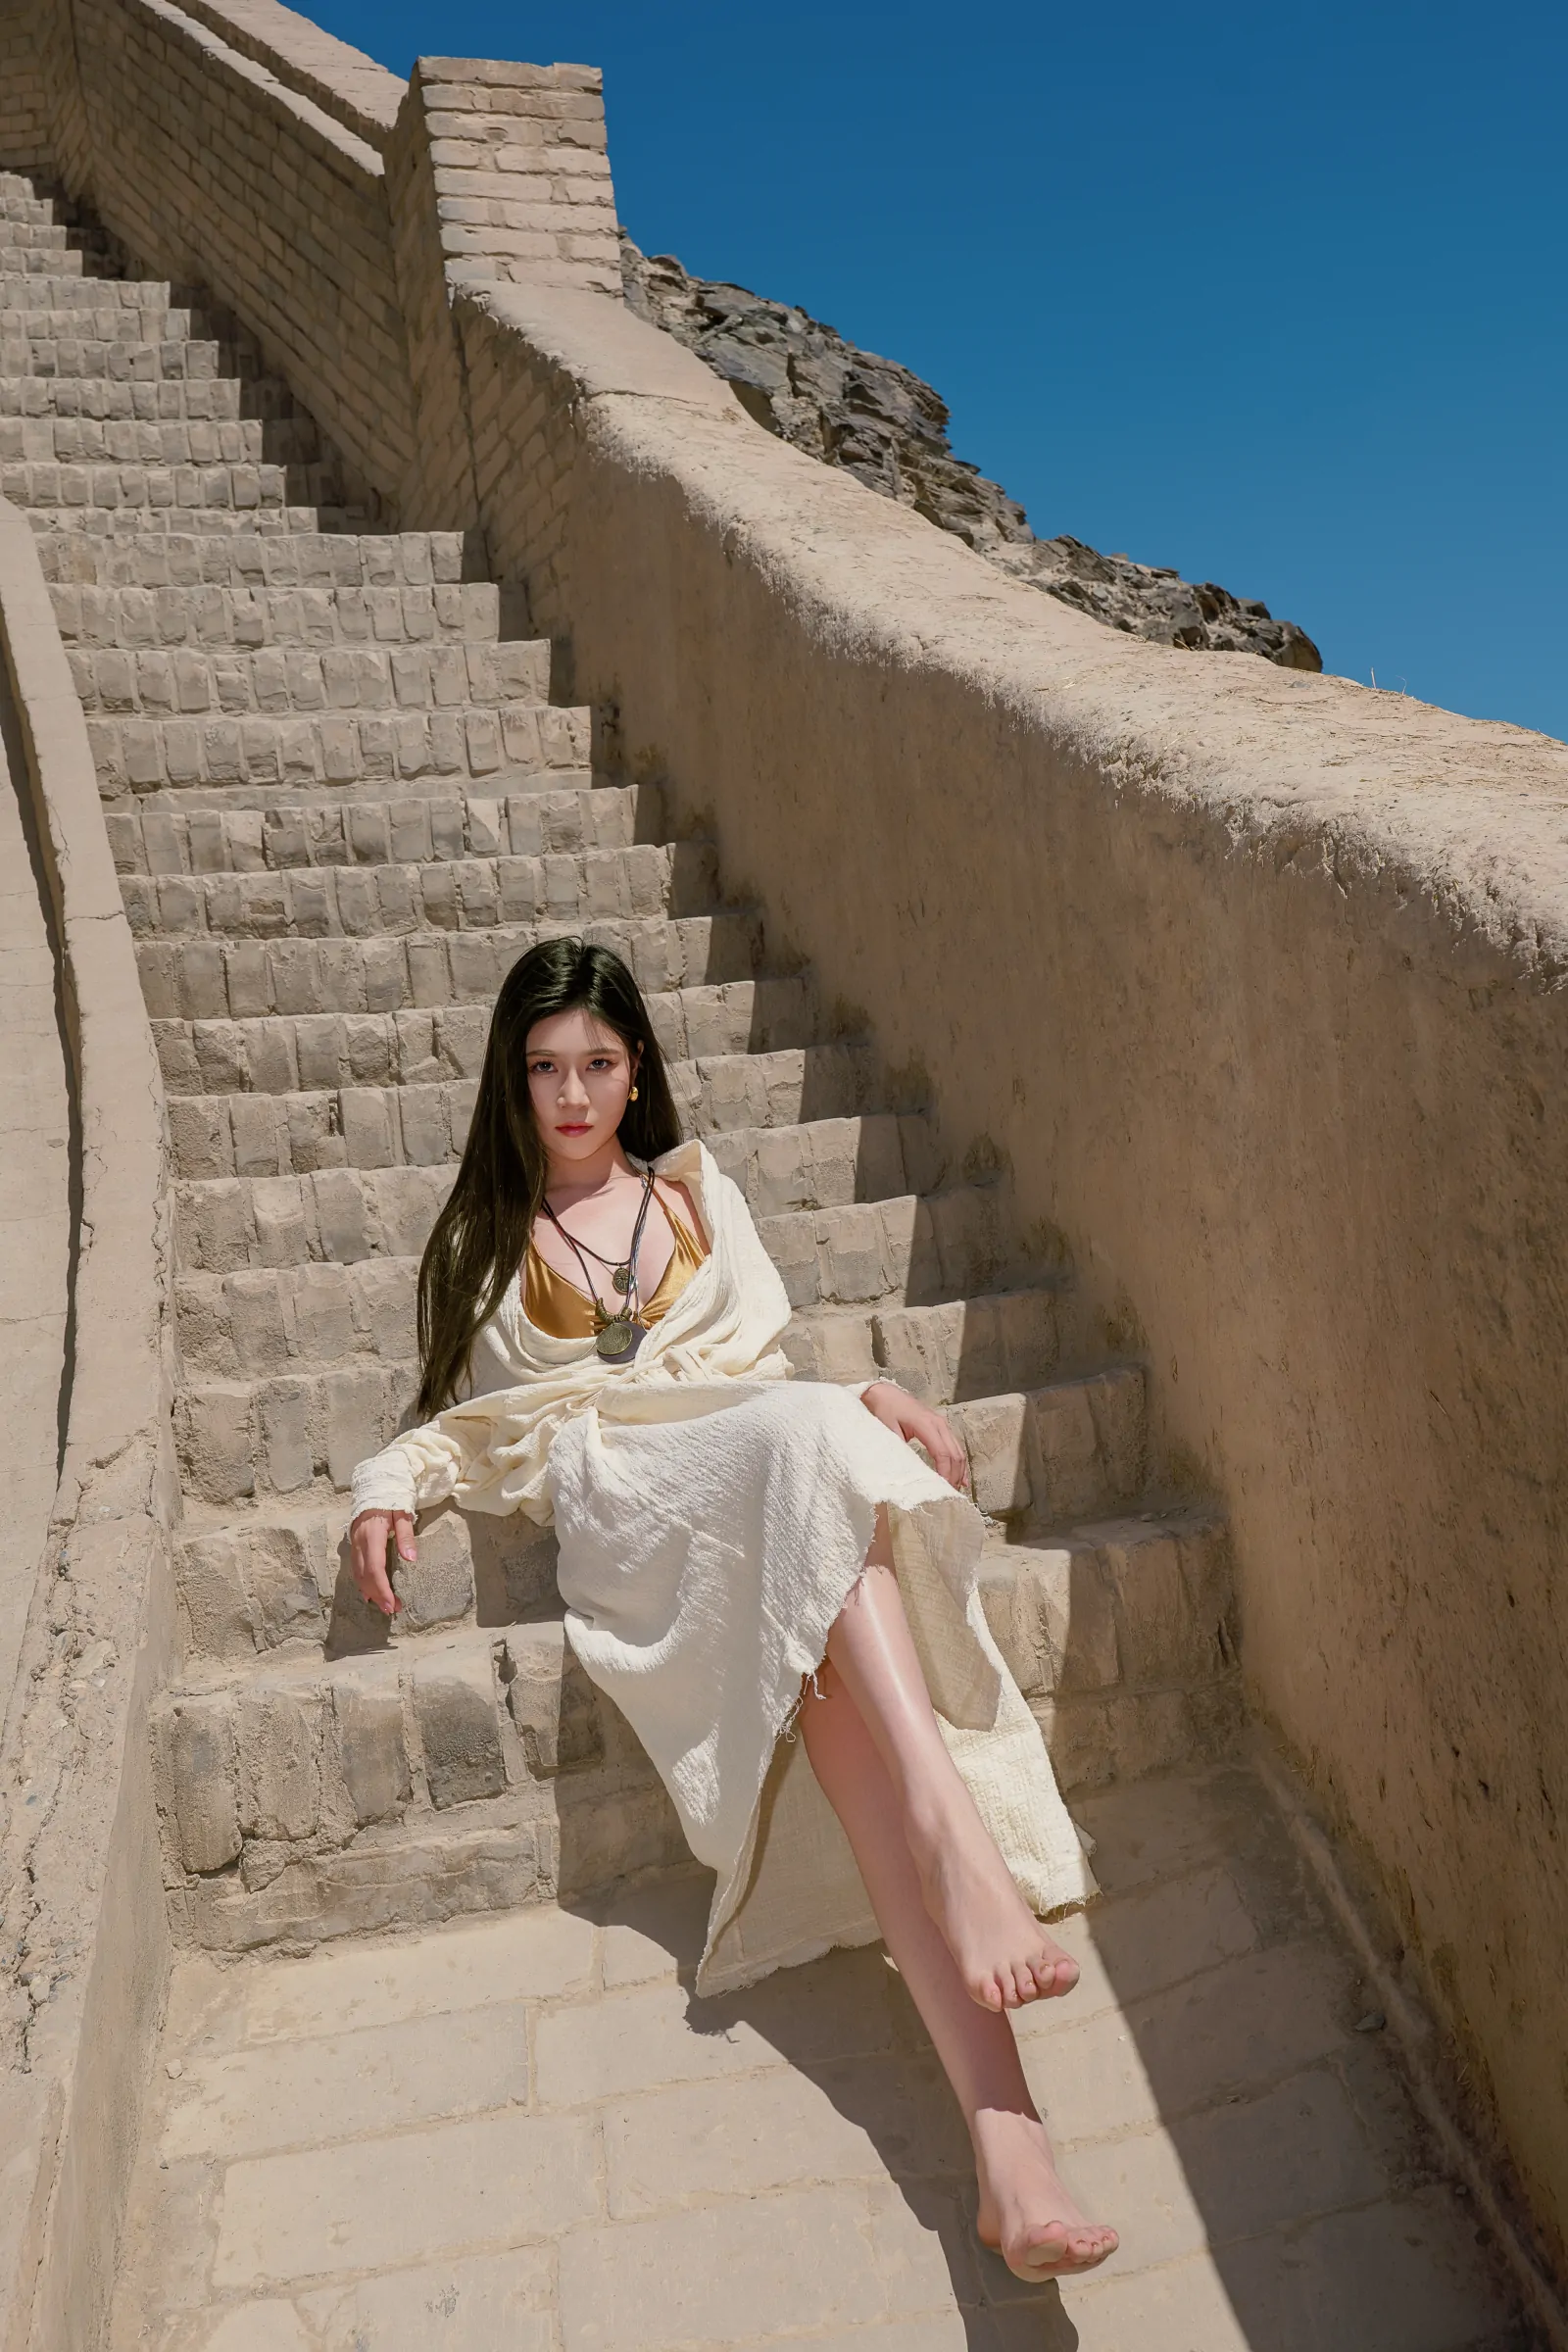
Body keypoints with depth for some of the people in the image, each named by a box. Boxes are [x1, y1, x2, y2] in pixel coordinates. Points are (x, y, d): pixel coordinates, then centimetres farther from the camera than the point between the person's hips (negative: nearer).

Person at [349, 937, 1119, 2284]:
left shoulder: (700, 1194, 28)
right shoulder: (485, 1238, 25)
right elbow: (474, 1422, 25)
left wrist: (874, 1393, 0)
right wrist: (390, 1484, 3)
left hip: (764, 1456, 3)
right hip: (615, 1496, -2)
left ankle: (1001, 2143, -42)